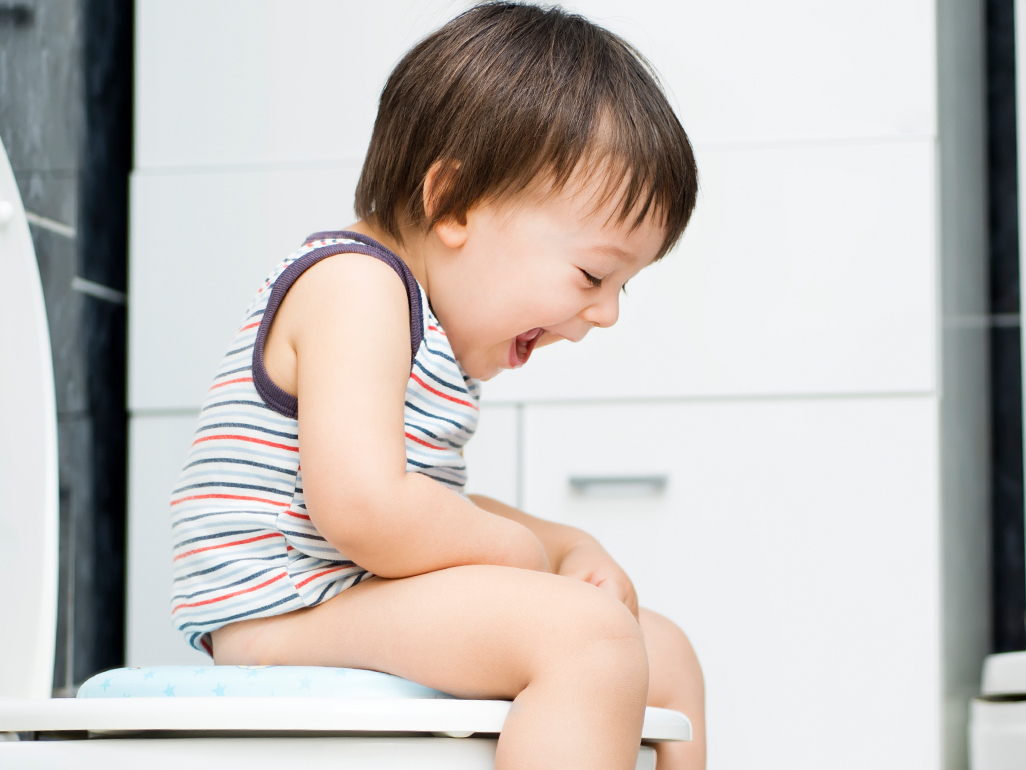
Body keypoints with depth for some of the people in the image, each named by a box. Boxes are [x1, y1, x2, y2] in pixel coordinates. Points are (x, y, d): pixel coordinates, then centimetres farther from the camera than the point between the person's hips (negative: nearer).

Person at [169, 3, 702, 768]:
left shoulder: (431, 325, 19)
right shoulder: (352, 285, -15)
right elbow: (365, 511, -29)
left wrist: (570, 547, 13)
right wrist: (523, 550, -12)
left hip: (353, 605, 11)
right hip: (282, 609, -11)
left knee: (665, 657, 14)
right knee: (588, 636, -30)